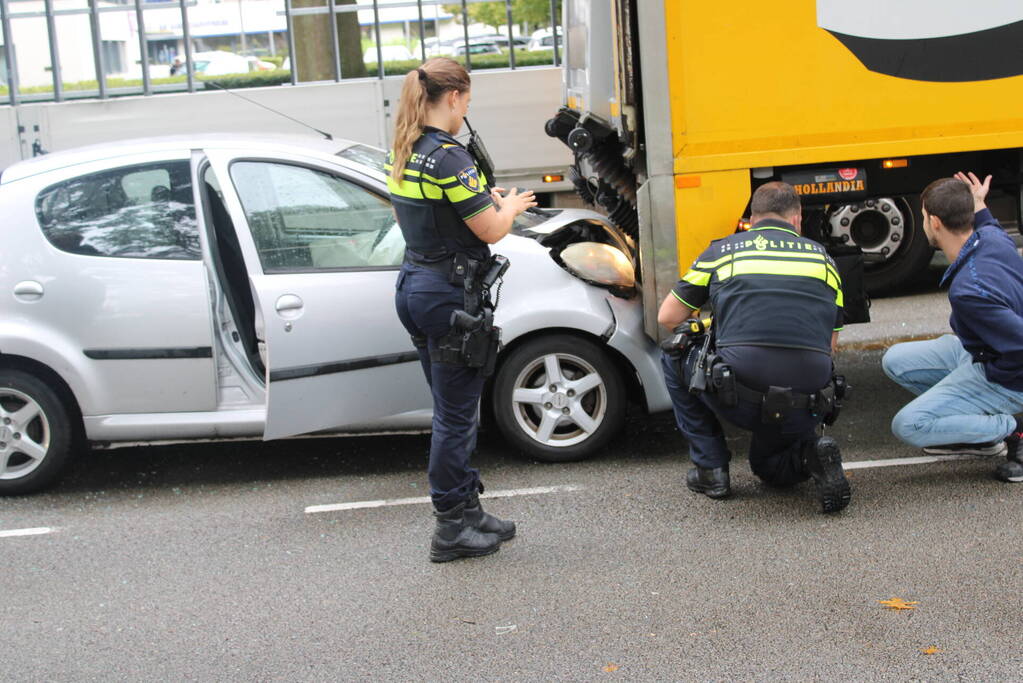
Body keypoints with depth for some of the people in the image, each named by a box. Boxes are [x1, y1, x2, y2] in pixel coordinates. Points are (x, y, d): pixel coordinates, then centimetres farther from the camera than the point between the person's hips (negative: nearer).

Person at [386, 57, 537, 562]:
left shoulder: (401, 154, 9)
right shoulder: (448, 157, -19)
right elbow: (491, 230, -16)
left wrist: (486, 199, 16)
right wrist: (511, 205, 5)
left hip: (413, 285, 9)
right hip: (450, 294, -9)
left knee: (450, 409, 17)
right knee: (456, 415, 0)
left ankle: (468, 510, 28)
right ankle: (451, 529, 10)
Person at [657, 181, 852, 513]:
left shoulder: (722, 250, 11)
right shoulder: (823, 258, 18)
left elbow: (667, 317, 18)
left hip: (739, 402, -3)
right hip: (805, 409, 4)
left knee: (675, 357, 27)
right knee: (770, 466, 35)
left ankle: (710, 468, 21)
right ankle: (810, 455, 1)